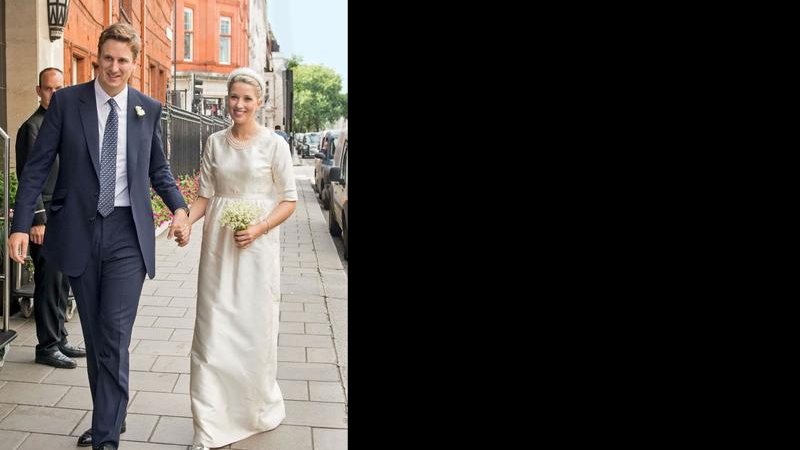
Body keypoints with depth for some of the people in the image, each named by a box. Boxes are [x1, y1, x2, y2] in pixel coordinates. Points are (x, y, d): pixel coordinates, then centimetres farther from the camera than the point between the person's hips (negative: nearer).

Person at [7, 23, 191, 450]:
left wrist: (179, 208, -5)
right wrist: (21, 225, -6)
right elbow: (37, 166, 1)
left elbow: (158, 169, 12)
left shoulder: (149, 108, 4)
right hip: (79, 232, 1)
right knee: (94, 337, 13)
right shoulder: (66, 101, 1)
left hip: (128, 234, -1)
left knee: (115, 338, -4)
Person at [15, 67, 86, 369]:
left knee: (62, 282, 14)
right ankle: (47, 347, 8)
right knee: (49, 283, -2)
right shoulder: (32, 127, -9)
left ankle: (59, 339, 24)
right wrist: (37, 220, -19)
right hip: (46, 217, -8)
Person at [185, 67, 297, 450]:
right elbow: (205, 195, 9)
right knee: (213, 329, 0)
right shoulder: (215, 142, 8)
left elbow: (288, 201, -1)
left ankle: (259, 408, 29)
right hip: (218, 245, 3)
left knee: (255, 327, 5)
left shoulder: (274, 144, -2)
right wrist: (185, 220, -10)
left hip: (256, 245, -3)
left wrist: (258, 228, -15)